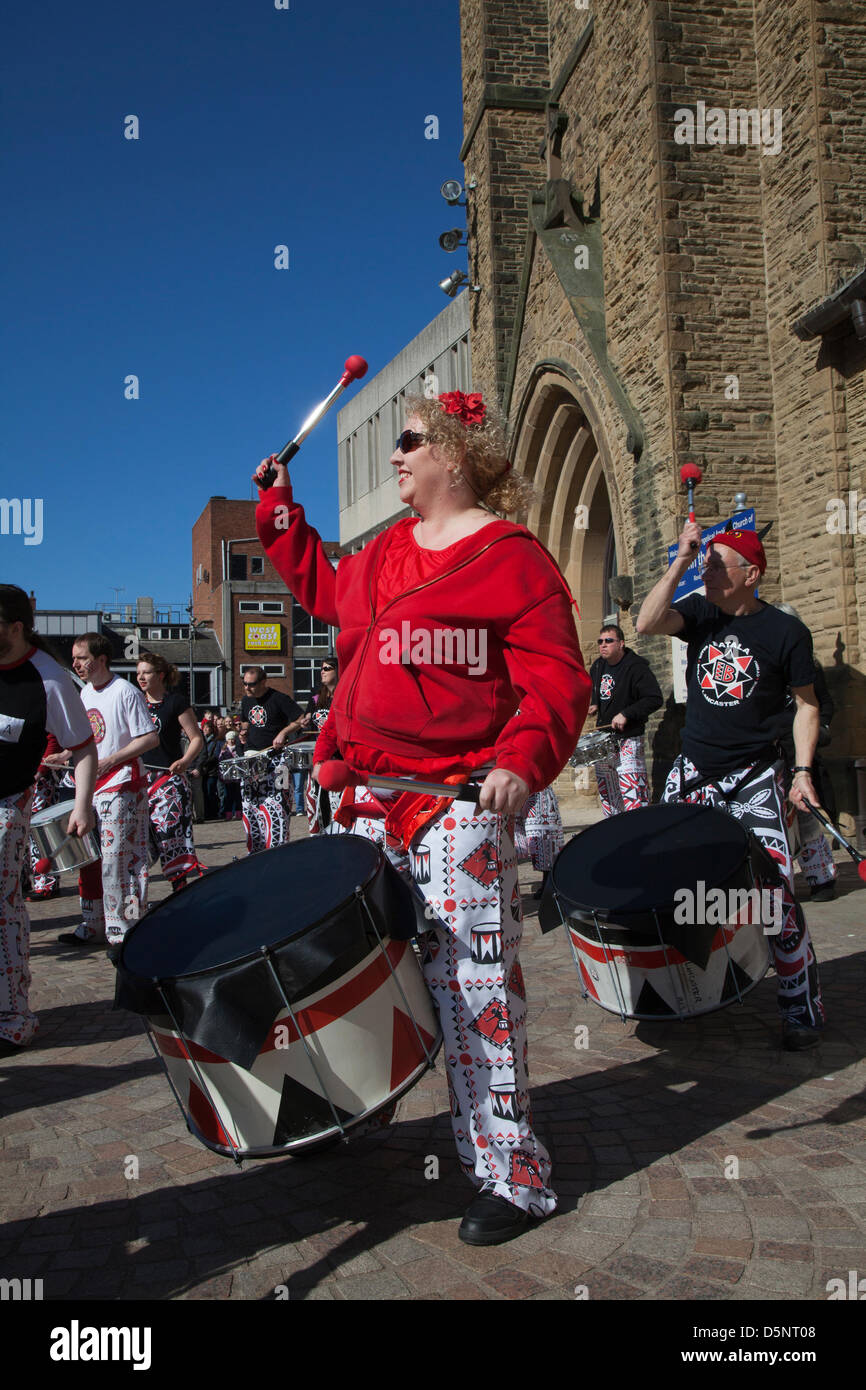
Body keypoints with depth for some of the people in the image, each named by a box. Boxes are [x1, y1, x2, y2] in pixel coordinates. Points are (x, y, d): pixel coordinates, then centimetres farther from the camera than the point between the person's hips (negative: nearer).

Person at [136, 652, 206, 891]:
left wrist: (185, 761, -19)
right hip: (138, 777, 5)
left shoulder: (176, 702, -2)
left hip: (168, 778, -5)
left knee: (169, 831, -10)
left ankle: (180, 888, -2)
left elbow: (197, 739, -2)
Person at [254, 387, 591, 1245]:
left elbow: (556, 678, -12)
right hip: (368, 799, 8)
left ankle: (509, 1176, 9)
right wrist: (280, 509, 34)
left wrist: (522, 760, -28)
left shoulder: (510, 556, -6)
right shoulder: (382, 553, 17)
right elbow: (322, 588, 37)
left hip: (459, 805, -7)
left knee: (469, 982, -5)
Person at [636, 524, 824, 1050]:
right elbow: (647, 623, -17)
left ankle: (804, 1008, 6)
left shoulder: (786, 631, -6)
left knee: (777, 890, -11)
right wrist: (681, 559, -20)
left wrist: (803, 770, -8)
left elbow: (806, 704, 1)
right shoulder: (700, 613, 2)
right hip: (692, 773, 4)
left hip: (755, 779, -4)